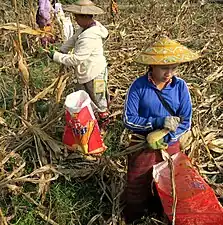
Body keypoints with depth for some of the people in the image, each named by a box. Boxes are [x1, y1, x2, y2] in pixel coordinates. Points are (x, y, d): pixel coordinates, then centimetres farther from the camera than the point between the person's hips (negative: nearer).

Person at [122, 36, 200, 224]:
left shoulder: (180, 86, -13)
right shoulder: (139, 86, -19)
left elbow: (186, 123, -11)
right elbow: (128, 120, -20)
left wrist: (164, 139, -24)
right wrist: (159, 122, -31)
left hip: (170, 146, 2)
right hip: (142, 145, -2)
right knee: (137, 188, 19)